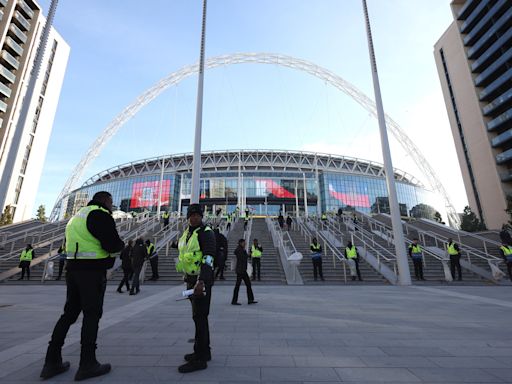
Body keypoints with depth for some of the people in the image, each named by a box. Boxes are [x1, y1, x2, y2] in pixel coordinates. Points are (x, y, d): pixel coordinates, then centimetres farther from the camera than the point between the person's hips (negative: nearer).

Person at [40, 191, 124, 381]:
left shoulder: (77, 216, 19)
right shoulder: (100, 214, -11)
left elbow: (70, 245, 25)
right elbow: (113, 245, -20)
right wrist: (121, 244, 2)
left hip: (73, 269, 9)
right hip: (92, 272, -9)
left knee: (69, 313, 16)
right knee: (92, 315, 0)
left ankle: (52, 362, 21)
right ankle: (87, 365, 7)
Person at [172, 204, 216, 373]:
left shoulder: (206, 233, -17)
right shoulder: (187, 232, 8)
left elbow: (208, 259, -28)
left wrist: (201, 281, -38)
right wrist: (176, 244, 50)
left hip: (202, 280, -9)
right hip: (191, 279, 9)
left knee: (200, 318, -3)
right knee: (198, 317, 17)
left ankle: (200, 359, 9)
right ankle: (204, 351, 32)